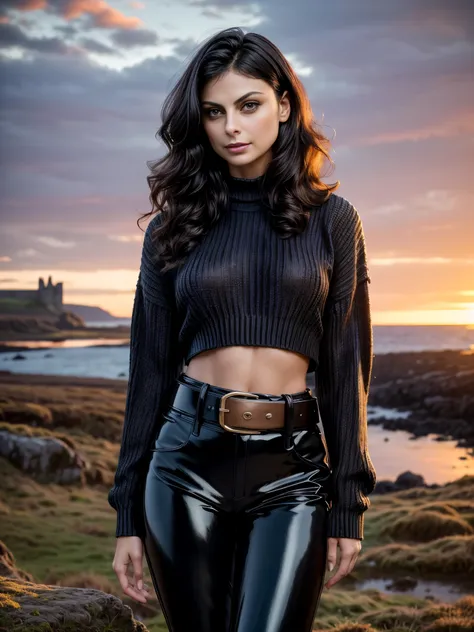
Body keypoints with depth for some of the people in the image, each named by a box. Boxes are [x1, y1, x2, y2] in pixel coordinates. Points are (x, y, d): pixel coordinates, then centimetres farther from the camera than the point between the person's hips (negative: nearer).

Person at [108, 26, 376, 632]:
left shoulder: (330, 219, 4)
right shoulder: (173, 228, 6)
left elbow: (346, 368, 3)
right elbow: (150, 370, 7)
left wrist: (349, 503, 0)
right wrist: (128, 513, 6)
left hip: (292, 472, -1)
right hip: (187, 460, 2)